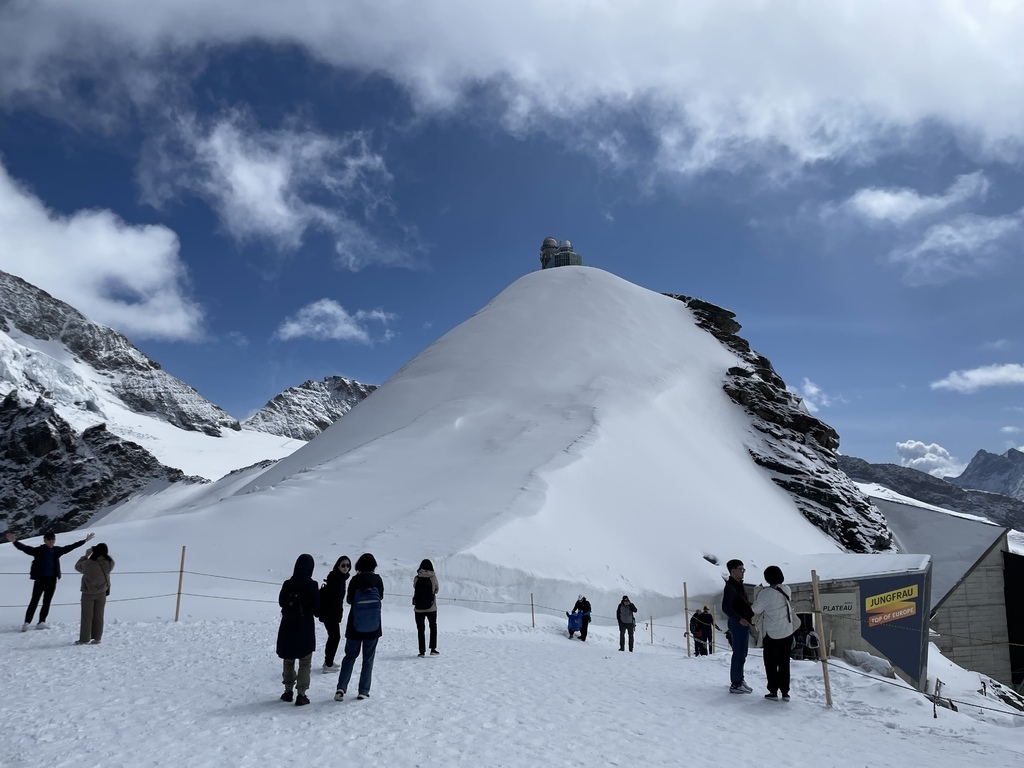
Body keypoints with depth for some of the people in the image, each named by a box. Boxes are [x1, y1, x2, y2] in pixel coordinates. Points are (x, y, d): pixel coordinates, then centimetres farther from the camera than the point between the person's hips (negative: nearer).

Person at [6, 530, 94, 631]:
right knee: (34, 601, -3)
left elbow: (70, 547, 13)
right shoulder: (38, 550, -7)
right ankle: (27, 622, 3)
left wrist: (85, 541, 15)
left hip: (52, 580, 4)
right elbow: (25, 548, -19)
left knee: (47, 602, 9)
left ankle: (41, 622, 17)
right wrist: (15, 542, -37)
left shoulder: (57, 550, 6)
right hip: (40, 579, -4)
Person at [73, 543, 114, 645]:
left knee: (87, 617, 9)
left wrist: (86, 555, 0)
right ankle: (97, 638, 17)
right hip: (102, 593, 3)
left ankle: (84, 639, 14)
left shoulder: (88, 564, -25)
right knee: (99, 616, 13)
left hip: (88, 593, -3)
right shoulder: (110, 564, -17)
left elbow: (77, 566, -5)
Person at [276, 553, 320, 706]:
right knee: (305, 663, 8)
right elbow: (317, 609, -9)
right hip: (305, 630, -3)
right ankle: (301, 694, 3)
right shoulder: (311, 586, -15)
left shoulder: (287, 584, -7)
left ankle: (288, 691, 26)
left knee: (288, 661, 20)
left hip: (287, 628, 3)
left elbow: (281, 602, 8)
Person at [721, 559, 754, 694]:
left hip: (744, 623, 10)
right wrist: (739, 619, -29)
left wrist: (753, 615, 10)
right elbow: (726, 608, -25)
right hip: (737, 624, -10)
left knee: (742, 654, 18)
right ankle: (735, 684, -1)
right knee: (739, 654, -6)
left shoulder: (740, 585, 14)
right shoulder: (730, 587, -17)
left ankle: (739, 679, 28)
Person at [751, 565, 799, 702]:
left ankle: (773, 692, 8)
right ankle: (785, 692, 17)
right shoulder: (787, 589, -4)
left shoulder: (765, 593, -20)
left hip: (772, 634, -5)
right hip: (788, 632, 5)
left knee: (771, 663, 9)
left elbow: (755, 611, -11)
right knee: (784, 662, 14)